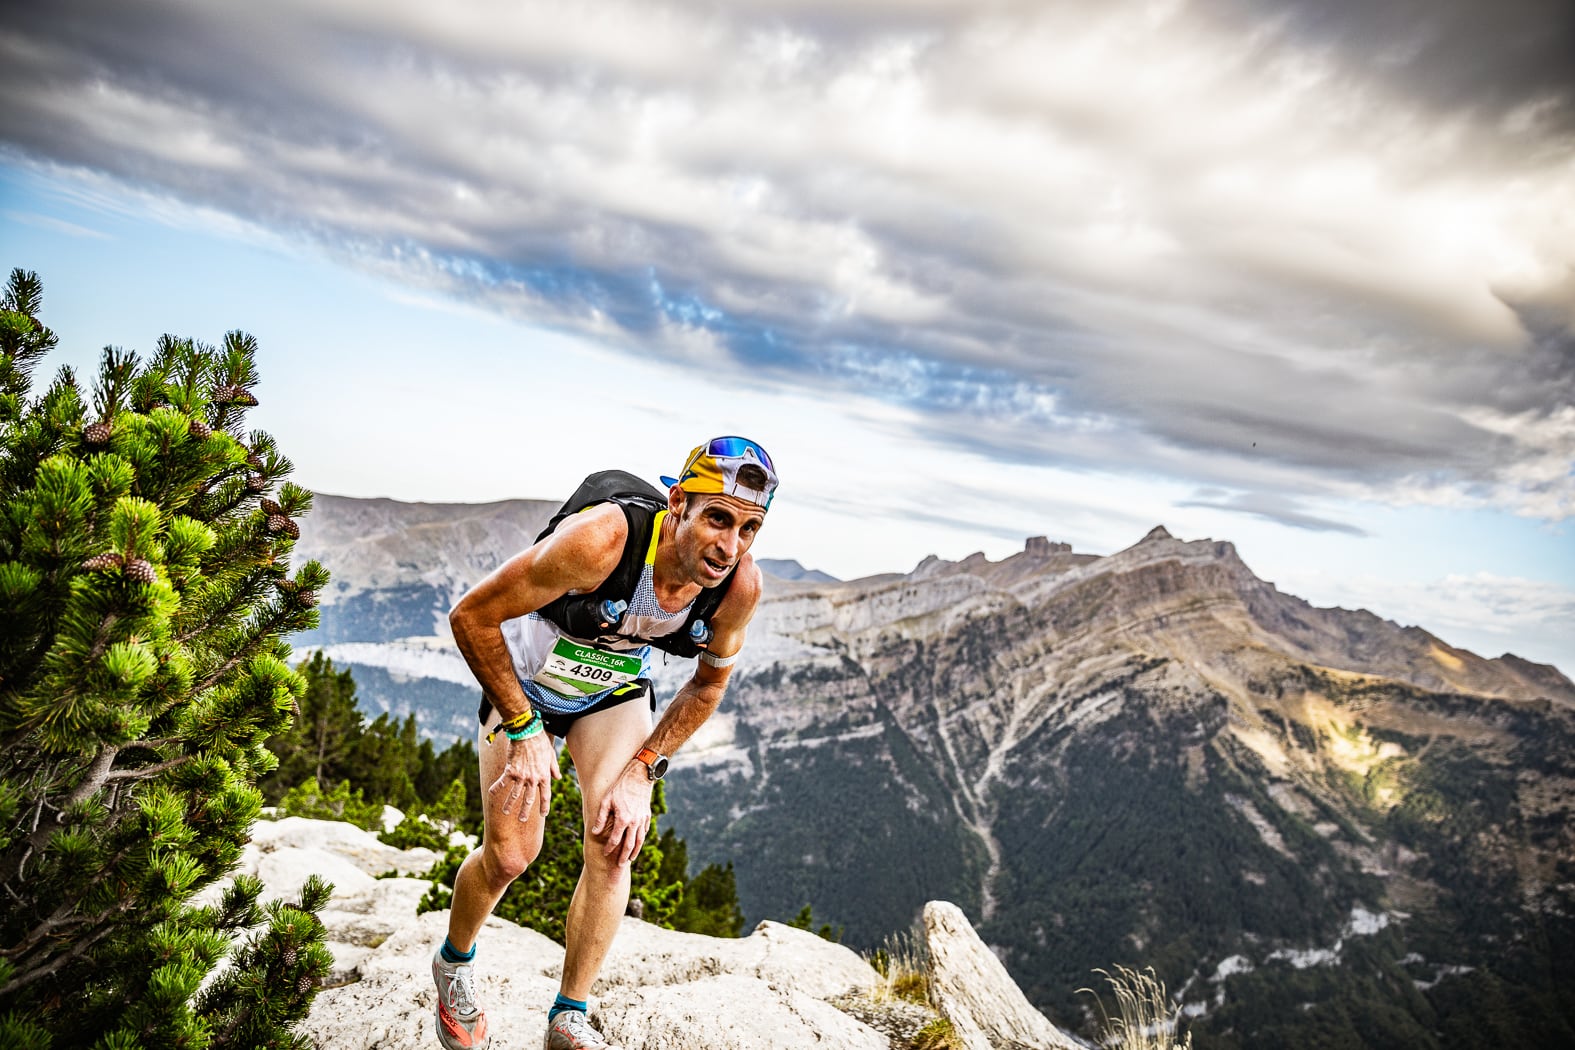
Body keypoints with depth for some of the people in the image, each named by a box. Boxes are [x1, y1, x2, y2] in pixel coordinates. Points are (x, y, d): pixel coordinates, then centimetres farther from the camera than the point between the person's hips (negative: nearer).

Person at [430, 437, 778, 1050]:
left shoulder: (740, 585, -26)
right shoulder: (600, 539, -41)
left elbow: (708, 685, -6)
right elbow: (471, 617, -28)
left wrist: (641, 770, -13)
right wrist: (524, 730, -24)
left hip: (618, 692, 3)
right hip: (524, 681, -3)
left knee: (616, 846, -9)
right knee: (510, 855, -2)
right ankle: (454, 963, 33)